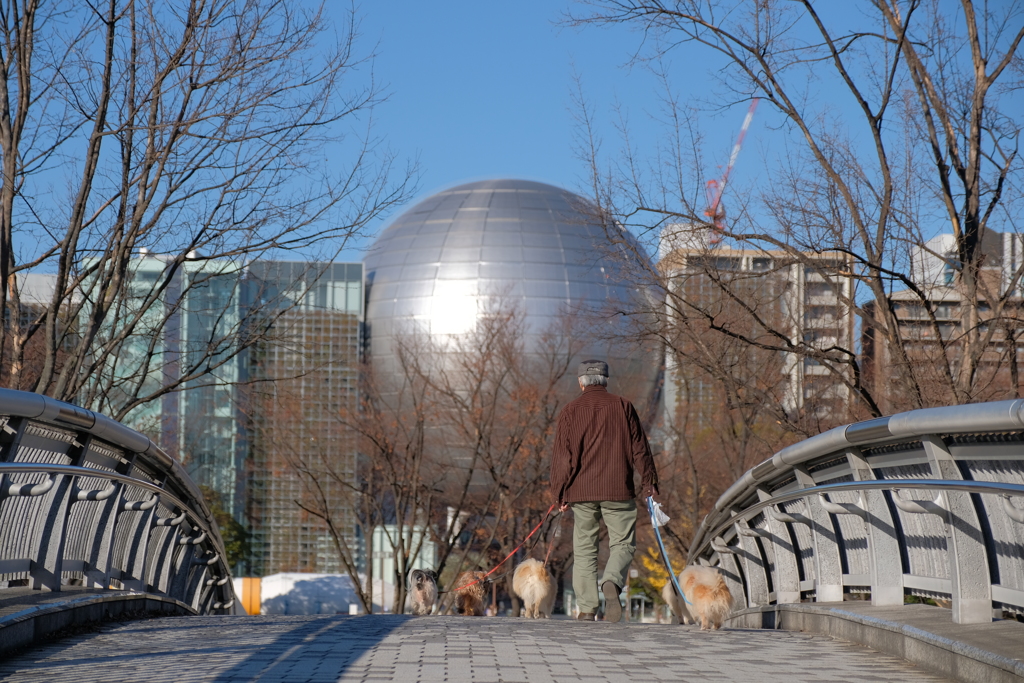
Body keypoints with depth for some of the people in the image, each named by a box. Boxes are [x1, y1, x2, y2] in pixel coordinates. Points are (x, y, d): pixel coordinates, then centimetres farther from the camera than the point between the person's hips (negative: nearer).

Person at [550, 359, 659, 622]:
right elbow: (640, 448, 4)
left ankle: (587, 608, 4)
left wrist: (560, 493, 6)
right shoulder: (623, 407, 4)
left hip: (581, 491, 1)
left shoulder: (571, 410, 4)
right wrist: (649, 482, 10)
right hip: (618, 490, -1)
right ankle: (611, 583, -23)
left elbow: (562, 455, 2)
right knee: (623, 544, 5)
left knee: (584, 549, 8)